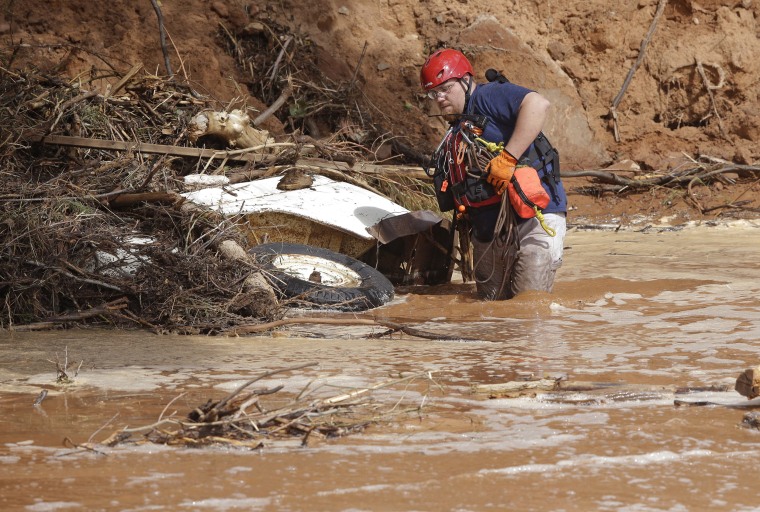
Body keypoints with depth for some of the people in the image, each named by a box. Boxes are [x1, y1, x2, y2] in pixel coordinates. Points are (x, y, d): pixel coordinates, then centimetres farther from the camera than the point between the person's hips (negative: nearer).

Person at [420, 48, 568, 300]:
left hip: (535, 215, -9)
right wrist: (463, 207, 0)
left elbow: (538, 104, -27)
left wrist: (508, 158, -29)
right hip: (489, 229, 9)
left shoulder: (488, 97, -9)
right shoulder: (457, 130, 20)